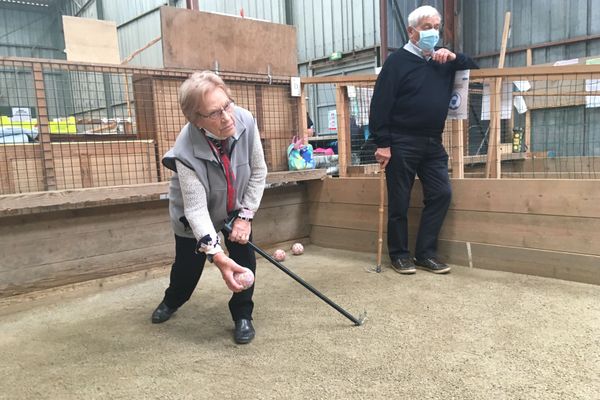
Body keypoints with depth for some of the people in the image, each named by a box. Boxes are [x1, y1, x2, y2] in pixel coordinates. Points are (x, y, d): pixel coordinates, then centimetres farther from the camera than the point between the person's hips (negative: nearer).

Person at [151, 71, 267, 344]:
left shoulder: (245, 122, -29)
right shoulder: (187, 152, -38)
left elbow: (258, 171, -15)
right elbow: (196, 208, -36)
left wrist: (245, 215, -16)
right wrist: (216, 255, -45)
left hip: (235, 208, 3)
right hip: (193, 215, -2)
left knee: (244, 256, -7)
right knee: (188, 264, 9)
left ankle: (242, 316, 15)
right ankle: (172, 300, 44)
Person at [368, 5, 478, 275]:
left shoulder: (444, 61, 15)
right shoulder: (398, 61, -3)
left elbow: (475, 70, 17)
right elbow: (380, 104, -10)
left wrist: (454, 57, 0)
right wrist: (382, 143, -16)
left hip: (433, 143, 6)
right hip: (402, 143, -6)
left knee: (441, 194, 1)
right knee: (399, 202, 1)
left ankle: (426, 253, 13)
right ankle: (399, 254, 16)